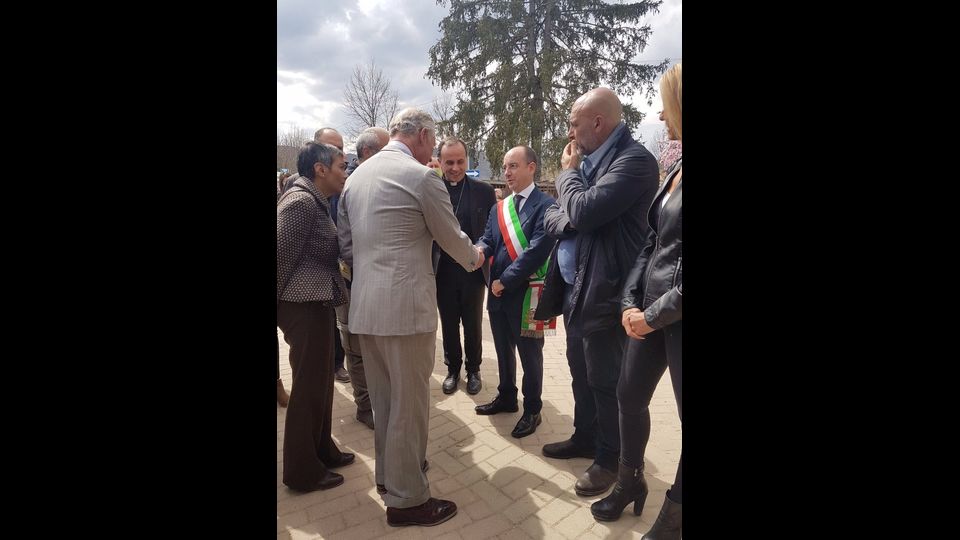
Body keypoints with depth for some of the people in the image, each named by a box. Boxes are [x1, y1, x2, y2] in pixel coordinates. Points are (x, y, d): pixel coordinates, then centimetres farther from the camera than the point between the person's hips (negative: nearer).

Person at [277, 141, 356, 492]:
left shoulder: (315, 201, 14)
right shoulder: (300, 202, -16)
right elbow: (281, 256, -17)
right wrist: (282, 308, -10)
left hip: (317, 303, 9)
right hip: (304, 306, -9)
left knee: (320, 382, 18)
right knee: (308, 387, 2)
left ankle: (321, 450, 34)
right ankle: (302, 470, 19)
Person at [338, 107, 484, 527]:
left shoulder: (357, 175, 12)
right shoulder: (420, 176, -10)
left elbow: (345, 242, 15)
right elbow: (451, 237, -1)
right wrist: (473, 260, 18)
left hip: (365, 306, 8)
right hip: (405, 306, -8)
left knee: (383, 398, 20)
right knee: (408, 403, 5)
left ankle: (389, 471, 39)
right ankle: (406, 499, 19)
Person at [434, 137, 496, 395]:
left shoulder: (484, 190, -1)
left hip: (474, 270, 0)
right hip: (443, 272, 0)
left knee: (473, 326, 14)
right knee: (449, 326, 15)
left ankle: (473, 370, 34)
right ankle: (453, 369, 34)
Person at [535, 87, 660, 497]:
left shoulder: (634, 159, -15)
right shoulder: (587, 161, 12)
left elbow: (583, 212, -26)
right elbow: (553, 218, 12)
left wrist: (568, 172, -8)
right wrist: (566, 220, -11)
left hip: (604, 294, -8)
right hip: (574, 288, 9)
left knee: (605, 382, 7)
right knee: (581, 372, 21)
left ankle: (610, 459, 28)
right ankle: (585, 438, 41)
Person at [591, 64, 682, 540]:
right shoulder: (675, 169, 10)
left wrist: (655, 315, -14)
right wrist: (630, 302, 1)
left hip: (674, 317, -7)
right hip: (650, 311, 8)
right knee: (629, 396, 17)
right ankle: (630, 482, 41)